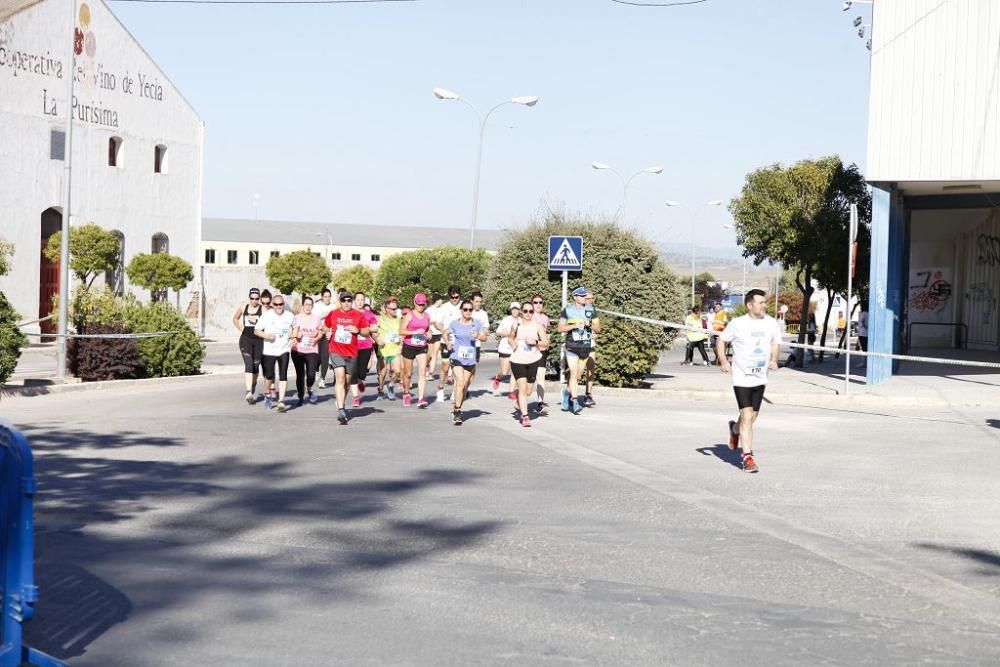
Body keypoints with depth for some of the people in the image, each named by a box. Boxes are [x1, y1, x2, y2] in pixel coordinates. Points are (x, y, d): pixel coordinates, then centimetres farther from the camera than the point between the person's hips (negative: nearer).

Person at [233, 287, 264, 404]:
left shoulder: (263, 309, -3)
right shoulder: (243, 307, 8)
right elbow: (235, 319, 24)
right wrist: (240, 328, 9)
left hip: (259, 341, 0)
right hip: (246, 340, 1)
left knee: (255, 367, 10)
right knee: (248, 365, -14)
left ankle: (252, 392, 30)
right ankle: (249, 392, -24)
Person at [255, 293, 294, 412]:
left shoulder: (289, 316, 2)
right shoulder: (266, 316, -5)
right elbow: (256, 331, -2)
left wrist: (293, 334, -1)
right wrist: (266, 336, -19)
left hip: (284, 350, 1)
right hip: (269, 350, -1)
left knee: (283, 376, -9)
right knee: (269, 375, 4)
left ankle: (281, 401, -11)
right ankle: (267, 395, 32)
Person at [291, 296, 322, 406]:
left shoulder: (317, 318, 7)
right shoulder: (297, 318, 1)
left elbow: (320, 332, 15)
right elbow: (294, 331, -10)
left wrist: (316, 339, -5)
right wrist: (294, 337, -32)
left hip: (312, 351, 1)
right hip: (298, 350, 0)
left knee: (311, 374, -12)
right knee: (300, 374, 3)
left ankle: (309, 389, 20)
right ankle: (301, 396, 20)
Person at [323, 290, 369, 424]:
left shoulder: (358, 315, 1)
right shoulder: (333, 314, 4)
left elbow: (367, 332, 4)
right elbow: (325, 327, 22)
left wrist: (358, 330, -15)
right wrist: (328, 332, 1)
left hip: (351, 353, 2)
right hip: (336, 351, -2)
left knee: (347, 381, 14)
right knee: (340, 379, -17)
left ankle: (341, 406, 37)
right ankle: (341, 411, -24)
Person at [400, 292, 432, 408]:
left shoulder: (427, 316, 7)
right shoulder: (409, 315, -7)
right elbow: (401, 331, -12)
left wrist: (428, 334, 2)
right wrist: (415, 332, -21)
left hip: (422, 347, 3)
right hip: (409, 347, -3)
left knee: (422, 372, -12)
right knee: (408, 373, 10)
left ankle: (421, 398, -16)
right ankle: (406, 393, 35)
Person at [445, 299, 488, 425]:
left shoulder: (477, 324, 2)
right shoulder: (455, 323, 0)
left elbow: (484, 338, -1)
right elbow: (446, 334, 15)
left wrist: (478, 336, -22)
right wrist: (448, 344, -3)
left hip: (470, 359, 2)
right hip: (457, 358, -2)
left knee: (465, 386, 10)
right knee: (460, 382, -18)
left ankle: (456, 409, 29)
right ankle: (457, 413, -14)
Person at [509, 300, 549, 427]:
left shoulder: (537, 326, -3)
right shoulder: (516, 325, 0)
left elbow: (546, 343, -2)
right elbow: (511, 337, 18)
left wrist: (535, 342, -20)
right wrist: (512, 343, -4)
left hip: (533, 361, 1)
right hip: (518, 361, -1)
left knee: (529, 391, 10)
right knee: (522, 388, -14)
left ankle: (519, 403, 43)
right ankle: (525, 416, -11)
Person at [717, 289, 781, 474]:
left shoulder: (771, 323, 3)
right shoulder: (737, 323, -8)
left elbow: (775, 343, 18)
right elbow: (721, 340, 4)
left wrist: (774, 360, 0)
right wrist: (723, 361, -9)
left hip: (760, 378, 5)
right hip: (741, 377, -5)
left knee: (752, 417, 14)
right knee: (747, 417, -11)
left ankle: (735, 429, 47)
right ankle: (747, 457, -6)